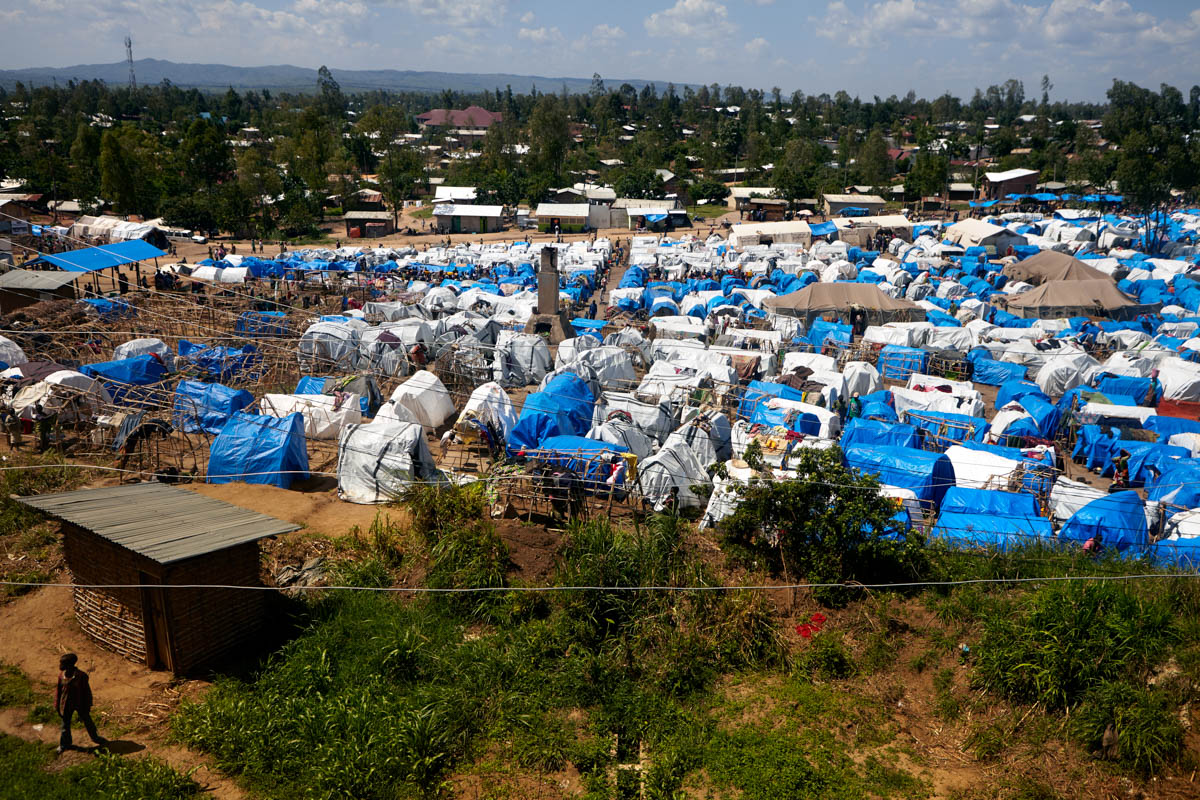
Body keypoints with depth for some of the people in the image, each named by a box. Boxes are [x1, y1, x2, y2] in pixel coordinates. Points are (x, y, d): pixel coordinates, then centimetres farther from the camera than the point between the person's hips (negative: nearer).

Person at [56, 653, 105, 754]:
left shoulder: (81, 676, -25)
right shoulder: (61, 675, -14)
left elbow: (87, 692, -13)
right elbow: (58, 690, -1)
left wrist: (87, 707, -7)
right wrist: (57, 706, 3)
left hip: (80, 704, -2)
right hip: (66, 705, 2)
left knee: (88, 722, 17)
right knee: (65, 724, 19)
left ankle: (95, 738, 43)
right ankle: (64, 744, 43)